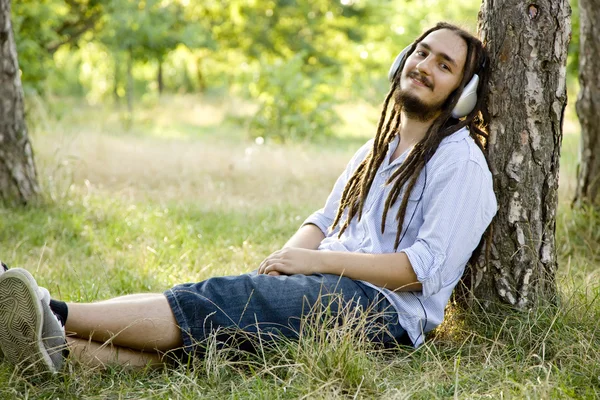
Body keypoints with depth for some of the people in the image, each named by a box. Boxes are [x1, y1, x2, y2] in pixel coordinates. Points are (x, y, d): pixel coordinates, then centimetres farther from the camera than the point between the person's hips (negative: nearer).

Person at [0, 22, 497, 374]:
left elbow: (426, 268, -13)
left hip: (384, 307, -7)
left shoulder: (460, 162, -2)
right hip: (326, 288, 7)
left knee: (223, 299, -26)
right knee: (215, 303, -20)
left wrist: (317, 260, -15)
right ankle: (66, 350, -40)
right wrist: (288, 256, -2)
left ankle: (57, 315, -36)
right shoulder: (379, 147, 25)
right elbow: (325, 219, 22)